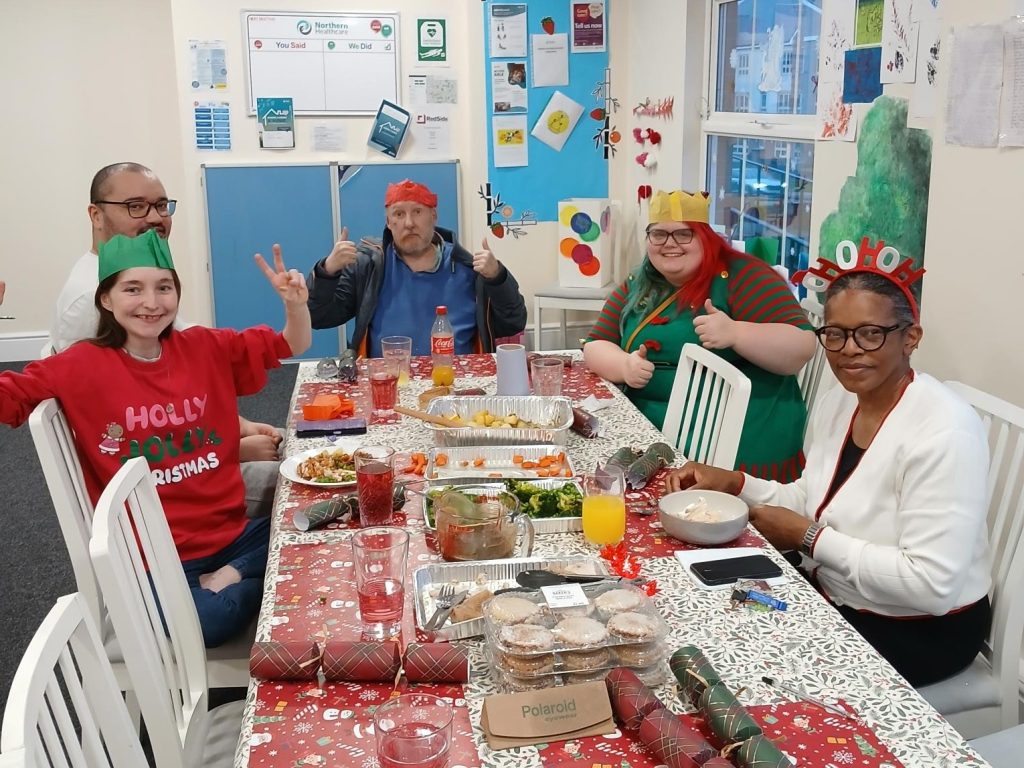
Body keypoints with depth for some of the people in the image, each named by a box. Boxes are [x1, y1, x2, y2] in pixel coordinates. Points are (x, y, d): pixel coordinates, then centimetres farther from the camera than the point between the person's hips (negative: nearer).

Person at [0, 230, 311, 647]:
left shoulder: (206, 347, 3)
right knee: (206, 623, -31)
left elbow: (293, 345, 11)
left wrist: (295, 303, -10)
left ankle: (231, 577, -1)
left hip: (231, 533, 4)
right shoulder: (81, 367, -5)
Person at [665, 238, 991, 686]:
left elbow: (932, 585, -28)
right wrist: (733, 483, -3)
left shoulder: (943, 432, -25)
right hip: (834, 598, 7)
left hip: (921, 632, -7)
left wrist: (809, 539, -21)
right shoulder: (839, 401, 1)